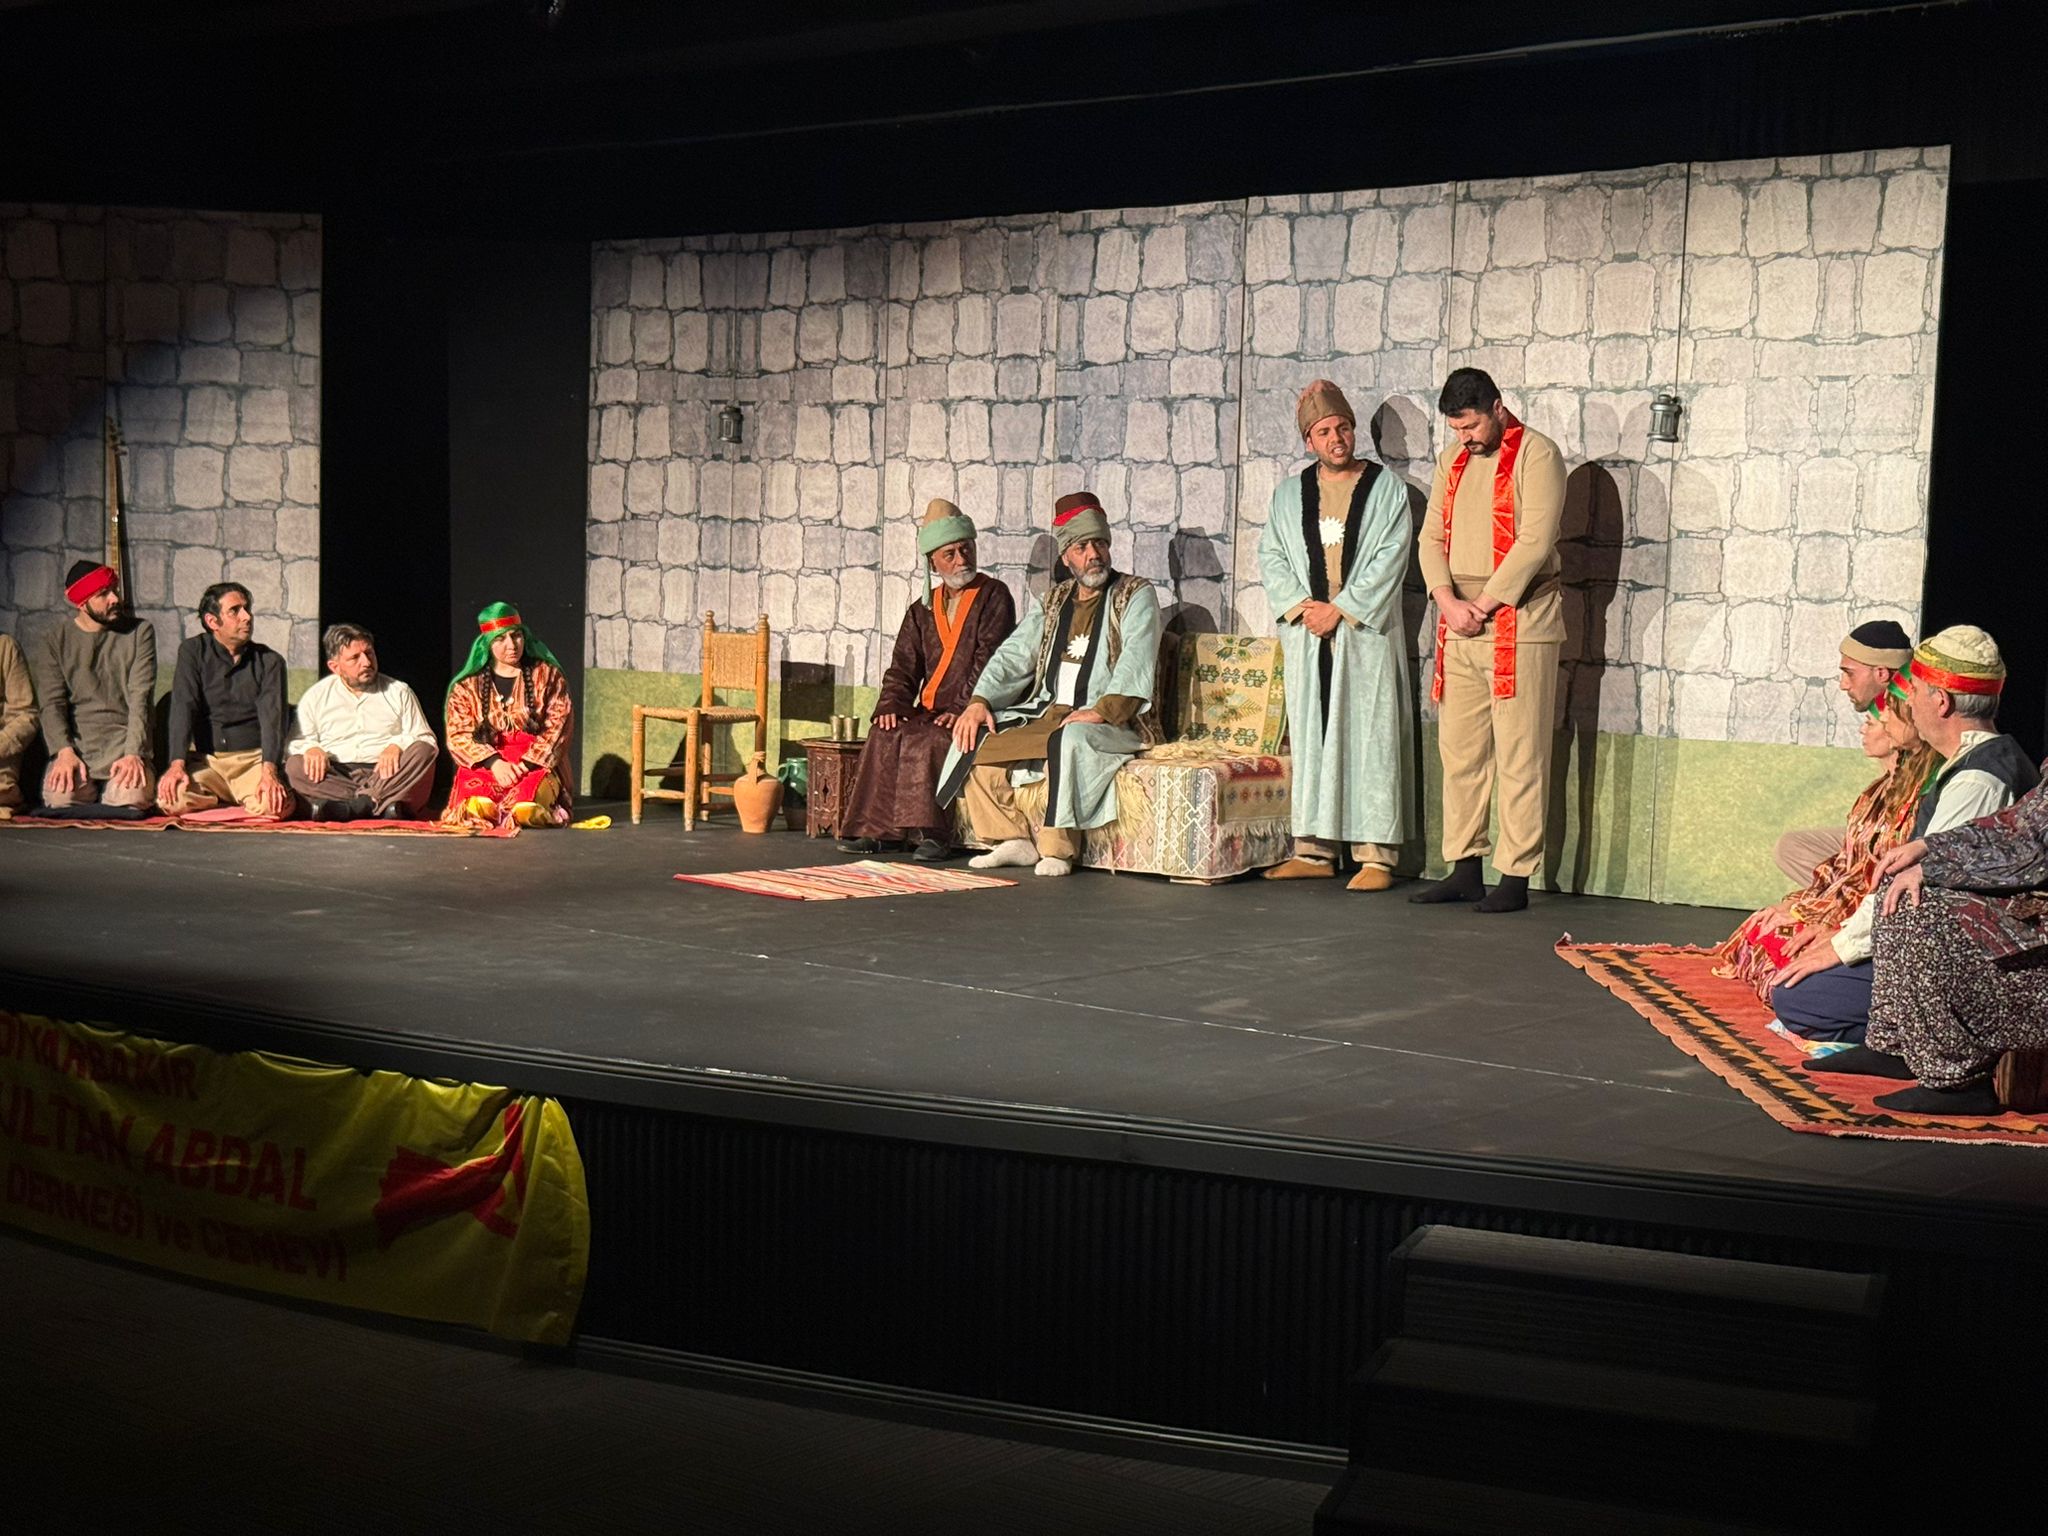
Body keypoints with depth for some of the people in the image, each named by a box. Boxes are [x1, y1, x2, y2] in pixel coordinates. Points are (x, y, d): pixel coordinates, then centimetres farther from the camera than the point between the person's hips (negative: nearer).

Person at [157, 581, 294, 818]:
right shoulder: (193, 652, 6)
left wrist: (269, 771, -25)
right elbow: (183, 708, -6)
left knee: (276, 806, -32)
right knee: (170, 801, -29)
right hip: (204, 760, 1)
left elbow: (272, 718, -7)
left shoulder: (270, 661, 6)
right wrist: (177, 764, -21)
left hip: (254, 759, -1)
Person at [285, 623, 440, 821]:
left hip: (385, 775, 0)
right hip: (336, 778, 0)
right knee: (294, 766, -28)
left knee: (424, 752, -28)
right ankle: (384, 804, -42)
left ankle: (344, 809, -38)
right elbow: (295, 743, 12)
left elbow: (426, 740, 9)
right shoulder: (315, 697, 17)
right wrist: (310, 748, -13)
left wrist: (398, 745, -13)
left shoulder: (399, 692, 16)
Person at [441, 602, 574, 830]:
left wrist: (526, 764, -15)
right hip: (484, 765, 0)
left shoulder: (548, 676, 9)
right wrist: (494, 762, -17)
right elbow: (458, 736, 1)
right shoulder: (467, 687, 11)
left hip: (536, 763, 0)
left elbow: (558, 726, 0)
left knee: (525, 810, -35)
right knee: (478, 807, -35)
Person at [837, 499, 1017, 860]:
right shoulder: (924, 608, 18)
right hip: (928, 710, 5)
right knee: (885, 735, -22)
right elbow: (903, 667, 14)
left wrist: (962, 710, -21)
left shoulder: (994, 596, 1)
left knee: (928, 741, -32)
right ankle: (870, 829, -20)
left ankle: (931, 834, -28)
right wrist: (892, 705, -6)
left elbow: (991, 662, -10)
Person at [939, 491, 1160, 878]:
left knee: (1069, 740, -38)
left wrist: (1101, 711, -27)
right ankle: (1017, 840, -7)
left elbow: (1136, 662, -13)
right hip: (1045, 713, 6)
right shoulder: (1054, 600, 19)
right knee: (973, 740, -9)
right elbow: (1013, 654, 14)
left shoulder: (1135, 595, 1)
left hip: (1111, 725, -6)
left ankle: (1057, 850, -28)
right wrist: (979, 701, -4)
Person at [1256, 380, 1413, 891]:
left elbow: (1389, 559, -6)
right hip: (1306, 635, 4)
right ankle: (1315, 849, 11)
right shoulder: (1290, 493, 13)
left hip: (1366, 634, -4)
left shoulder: (1386, 488, 2)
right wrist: (1300, 607, -6)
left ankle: (1376, 854, -5)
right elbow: (1271, 555, 9)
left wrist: (1339, 609, -12)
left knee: (1369, 737, -6)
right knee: (1310, 736, 5)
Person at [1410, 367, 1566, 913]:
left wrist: (1484, 605, -13)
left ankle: (1515, 878, -2)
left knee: (1519, 758, -4)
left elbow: (1535, 541, -14)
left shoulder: (1537, 455, -5)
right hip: (1459, 627, 7)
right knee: (1459, 751, 8)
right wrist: (1448, 601, -6)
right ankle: (1464, 868, 15)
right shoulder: (1451, 461, 16)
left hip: (1518, 625, -7)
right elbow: (1432, 537, 11)